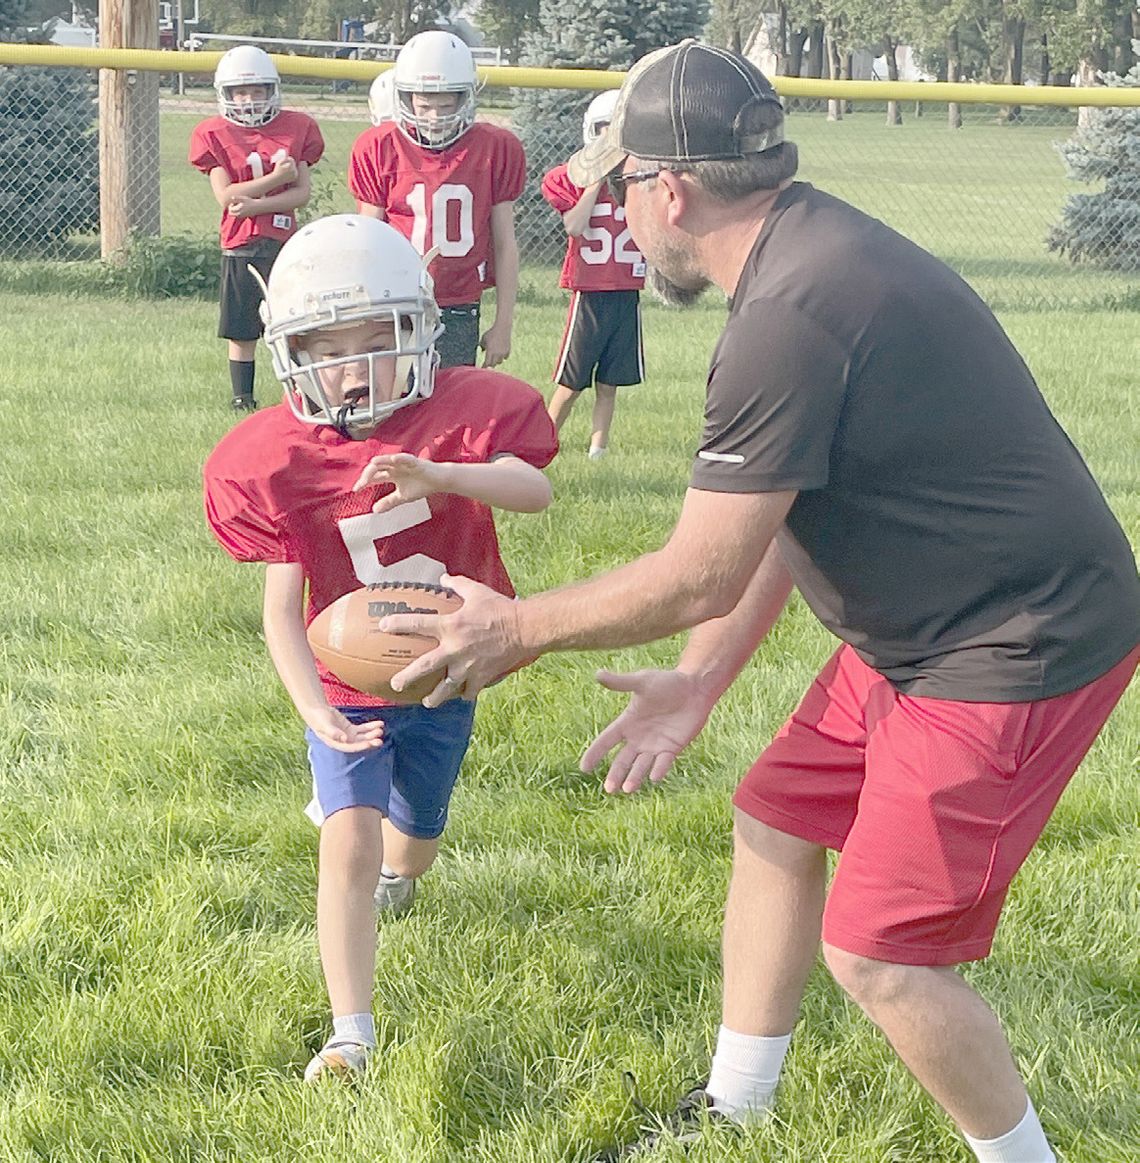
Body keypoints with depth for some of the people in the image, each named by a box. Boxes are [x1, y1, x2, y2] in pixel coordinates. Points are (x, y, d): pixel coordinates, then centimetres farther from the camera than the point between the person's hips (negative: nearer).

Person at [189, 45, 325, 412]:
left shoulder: (296, 128, 6)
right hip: (240, 246, -1)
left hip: (285, 243, 1)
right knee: (241, 332, 5)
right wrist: (276, 179, -14)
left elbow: (303, 192, -1)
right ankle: (242, 400, 15)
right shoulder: (214, 134, 1)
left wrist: (256, 205, -13)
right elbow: (225, 196, -9)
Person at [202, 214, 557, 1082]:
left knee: (414, 833, 21)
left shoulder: (462, 412, -16)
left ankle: (393, 879, 61)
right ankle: (352, 1035, -12)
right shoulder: (277, 463, -16)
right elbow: (282, 607, -17)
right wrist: (316, 710, -31)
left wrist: (435, 473, -52)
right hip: (347, 687, -2)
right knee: (350, 843, -17)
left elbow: (535, 490, -34)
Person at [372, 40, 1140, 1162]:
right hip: (917, 630, 10)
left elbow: (700, 577, -19)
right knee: (776, 824, 18)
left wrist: (514, 629, -6)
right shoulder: (815, 251, 5)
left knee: (877, 952, -5)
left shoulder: (790, 319, -27)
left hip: (1015, 648, -10)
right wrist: (699, 680, 12)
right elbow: (778, 517, 12)